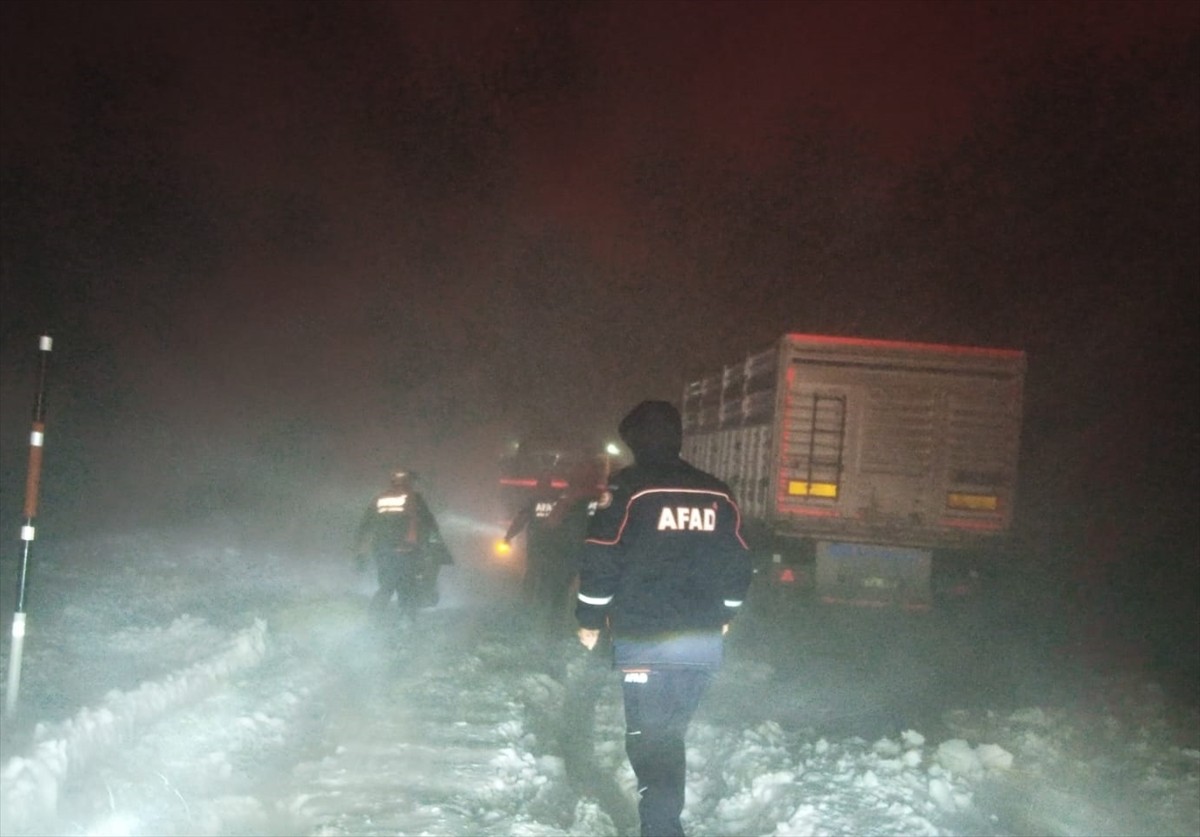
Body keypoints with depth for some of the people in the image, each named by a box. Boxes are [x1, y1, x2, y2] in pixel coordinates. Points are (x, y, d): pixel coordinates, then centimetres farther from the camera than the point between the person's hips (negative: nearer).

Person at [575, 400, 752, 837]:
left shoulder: (627, 489, -6)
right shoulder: (718, 494, 10)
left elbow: (601, 562, -8)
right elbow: (739, 566, 14)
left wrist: (590, 621, 5)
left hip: (645, 641, -5)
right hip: (704, 641, 5)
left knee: (649, 741, -3)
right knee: (670, 736, 18)